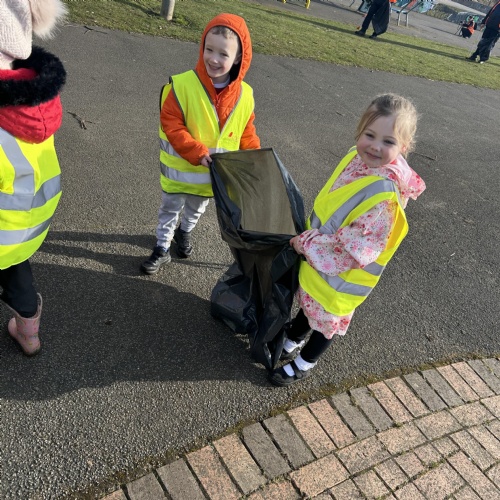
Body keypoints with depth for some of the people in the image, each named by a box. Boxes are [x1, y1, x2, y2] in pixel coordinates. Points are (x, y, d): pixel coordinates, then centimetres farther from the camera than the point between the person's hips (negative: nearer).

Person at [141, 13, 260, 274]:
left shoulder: (244, 95, -11)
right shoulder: (182, 84, -22)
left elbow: (247, 133, 1)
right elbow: (171, 125, -21)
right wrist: (198, 153, -29)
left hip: (214, 174, 3)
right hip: (180, 170, -3)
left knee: (196, 209, 27)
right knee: (170, 209, 17)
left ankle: (184, 232, 56)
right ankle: (162, 248, 37)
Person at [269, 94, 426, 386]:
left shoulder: (385, 194, -35)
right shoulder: (358, 158, -11)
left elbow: (358, 246, -31)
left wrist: (309, 245, -23)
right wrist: (309, 240, 1)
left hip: (342, 275, -7)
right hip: (317, 258, 7)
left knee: (327, 318, 18)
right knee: (309, 303, 29)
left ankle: (305, 364, 43)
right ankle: (292, 341, 56)